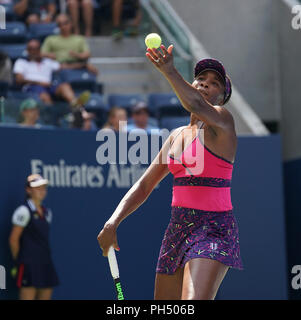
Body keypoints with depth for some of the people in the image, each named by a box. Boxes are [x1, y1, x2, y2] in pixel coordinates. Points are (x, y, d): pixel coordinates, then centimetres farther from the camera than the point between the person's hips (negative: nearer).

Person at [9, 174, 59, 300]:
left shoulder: (46, 212, 14)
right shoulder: (24, 211, -8)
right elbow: (13, 239, -8)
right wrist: (19, 260, -1)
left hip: (45, 265, 8)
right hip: (29, 265, -8)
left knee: (45, 297, 7)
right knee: (27, 298, -9)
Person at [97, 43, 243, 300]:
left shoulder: (221, 120, -5)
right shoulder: (177, 136, 16)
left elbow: (196, 106, -30)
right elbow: (144, 185, 18)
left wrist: (170, 72, -47)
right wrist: (113, 223, 4)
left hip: (213, 229, -8)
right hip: (177, 229, 8)